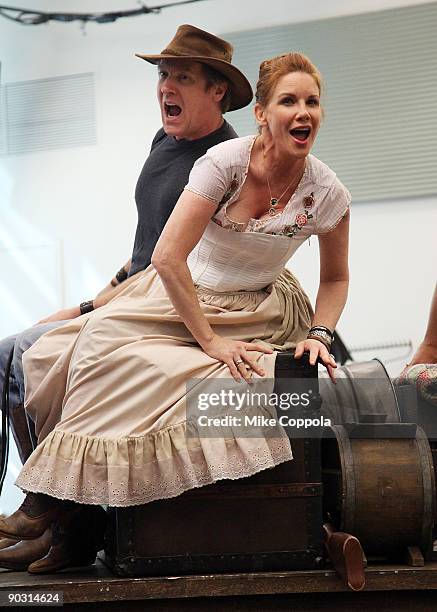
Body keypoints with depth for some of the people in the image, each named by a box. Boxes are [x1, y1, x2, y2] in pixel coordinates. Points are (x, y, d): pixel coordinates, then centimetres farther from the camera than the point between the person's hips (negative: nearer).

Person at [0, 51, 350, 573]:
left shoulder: (328, 193, -9)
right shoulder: (227, 161, -17)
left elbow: (335, 278, 8)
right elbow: (168, 256, -21)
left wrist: (319, 335, -10)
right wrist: (209, 340, -23)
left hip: (256, 312, -1)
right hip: (180, 294, 1)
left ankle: (59, 509, -17)